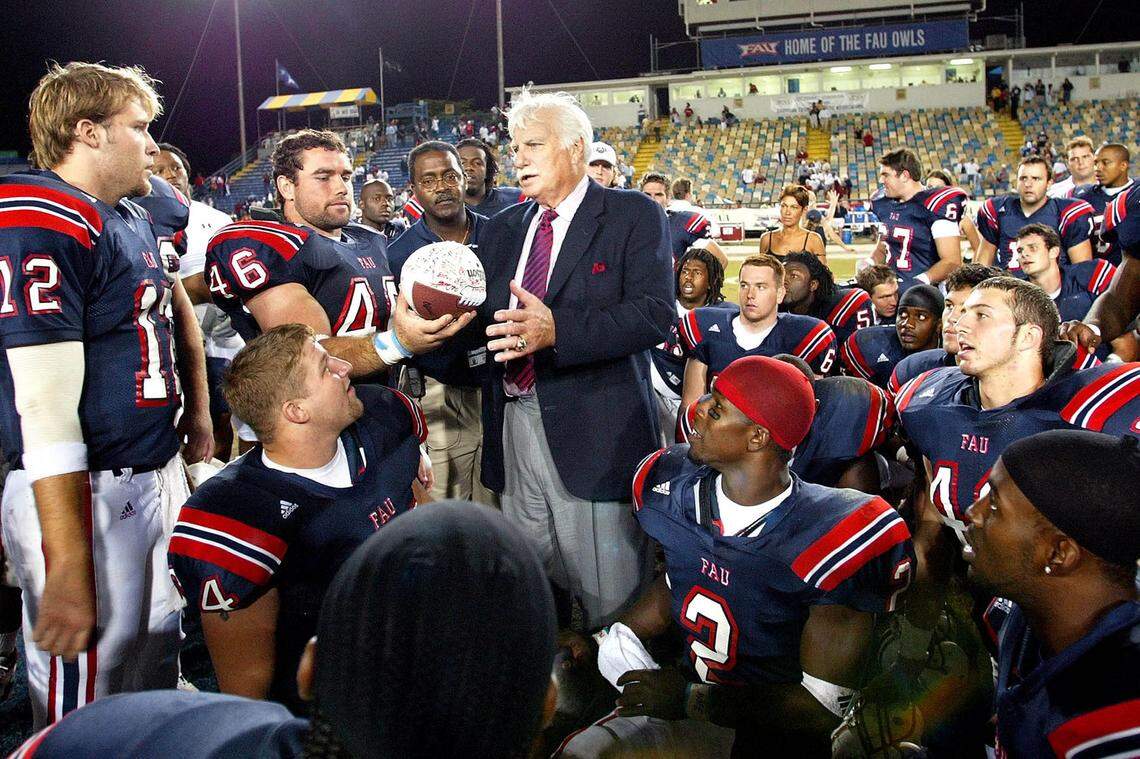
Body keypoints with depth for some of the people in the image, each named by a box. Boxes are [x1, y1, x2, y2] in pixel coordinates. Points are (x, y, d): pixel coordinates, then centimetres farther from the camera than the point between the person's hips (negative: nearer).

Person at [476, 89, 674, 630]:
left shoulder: (634, 216, -2)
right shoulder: (502, 228, 17)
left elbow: (655, 313, -15)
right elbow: (486, 316, 13)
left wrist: (556, 330, -27)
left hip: (594, 432, -6)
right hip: (514, 425, 6)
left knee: (609, 595, 0)